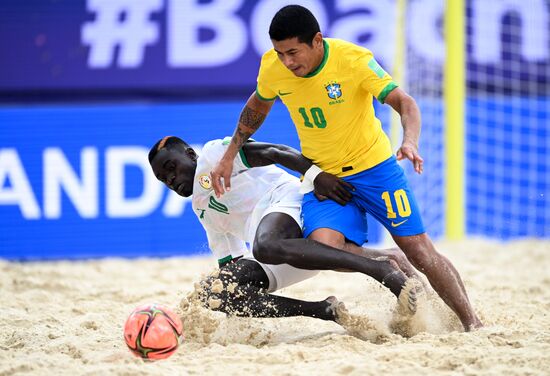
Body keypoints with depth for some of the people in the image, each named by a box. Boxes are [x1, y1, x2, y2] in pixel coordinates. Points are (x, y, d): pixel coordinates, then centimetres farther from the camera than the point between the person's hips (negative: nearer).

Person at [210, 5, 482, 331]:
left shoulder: (354, 60, -22)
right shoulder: (272, 67, -10)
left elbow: (404, 102, -27)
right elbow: (257, 108, 11)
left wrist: (410, 142, -47)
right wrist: (228, 158, 9)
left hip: (373, 166, -3)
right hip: (323, 177, 3)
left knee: (419, 250, -4)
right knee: (324, 247, -26)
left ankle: (472, 323, 13)